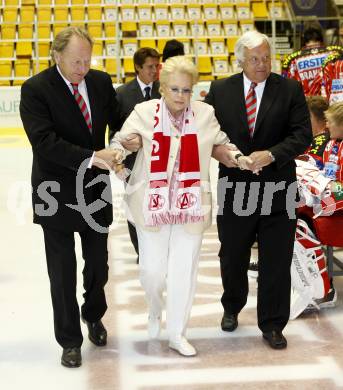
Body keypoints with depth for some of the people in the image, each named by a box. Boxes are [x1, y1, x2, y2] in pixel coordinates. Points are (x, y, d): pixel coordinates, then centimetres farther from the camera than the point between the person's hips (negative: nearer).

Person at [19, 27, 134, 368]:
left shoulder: (101, 81, 0)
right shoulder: (35, 89, -14)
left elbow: (119, 118, 10)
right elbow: (45, 141, -23)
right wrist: (91, 157, -31)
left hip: (96, 191, 4)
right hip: (57, 195, -4)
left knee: (98, 264, 16)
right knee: (63, 273, 6)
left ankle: (93, 314, 45)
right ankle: (70, 341, 23)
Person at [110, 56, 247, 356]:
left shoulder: (205, 114, -1)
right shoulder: (144, 112, -6)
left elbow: (222, 142, 11)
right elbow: (121, 140, -4)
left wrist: (238, 158, -7)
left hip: (191, 205, 1)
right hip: (152, 204, -1)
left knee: (184, 270, 6)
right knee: (152, 269, 2)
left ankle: (177, 334, 23)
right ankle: (155, 311, 38)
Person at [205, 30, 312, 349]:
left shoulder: (290, 89, -2)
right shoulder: (220, 90, 2)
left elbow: (302, 134, -7)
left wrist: (271, 154, -21)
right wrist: (214, 148, -16)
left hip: (277, 189, -1)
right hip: (234, 188, 2)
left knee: (276, 260, 4)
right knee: (232, 257, 16)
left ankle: (272, 324, 19)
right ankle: (232, 307, 42)